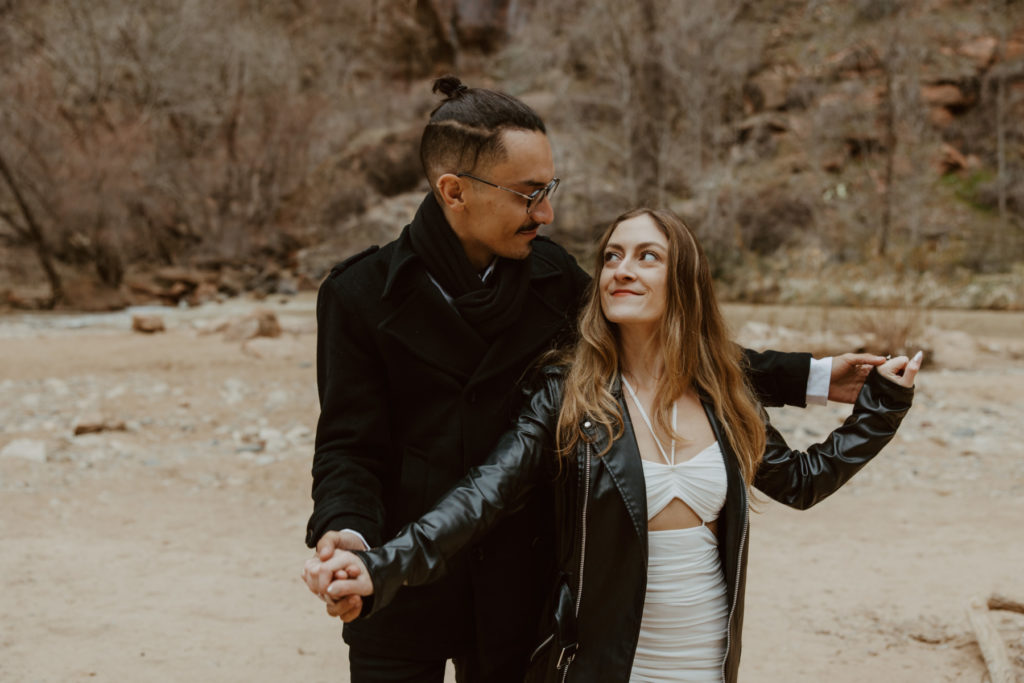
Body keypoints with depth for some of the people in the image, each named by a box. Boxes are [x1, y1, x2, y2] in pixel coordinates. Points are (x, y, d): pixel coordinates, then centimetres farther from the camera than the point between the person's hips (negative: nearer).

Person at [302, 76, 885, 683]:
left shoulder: (551, 278, 0)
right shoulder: (362, 293, -9)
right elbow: (350, 443, -10)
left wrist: (812, 378, 6)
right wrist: (342, 533, -31)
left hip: (513, 598, 3)